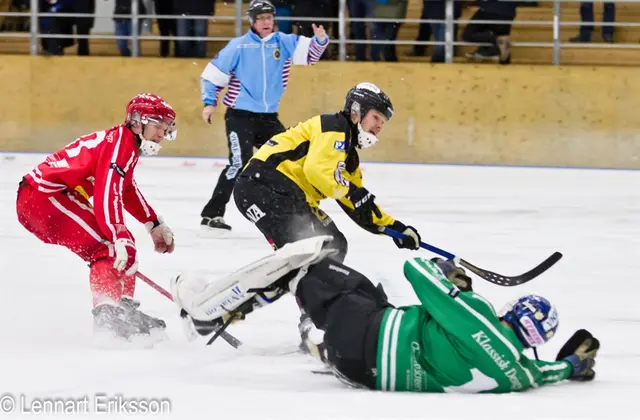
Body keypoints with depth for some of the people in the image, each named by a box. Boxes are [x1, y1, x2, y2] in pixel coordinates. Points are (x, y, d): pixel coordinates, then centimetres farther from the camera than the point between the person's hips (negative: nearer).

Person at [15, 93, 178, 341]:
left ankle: (125, 310, 20)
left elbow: (126, 189, 35)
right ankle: (107, 312, -27)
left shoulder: (125, 144, 18)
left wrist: (155, 225, 37)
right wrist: (119, 237, -34)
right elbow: (108, 193, -27)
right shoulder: (120, 142, -14)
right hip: (42, 197, -11)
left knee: (122, 244, 15)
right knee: (109, 246, -19)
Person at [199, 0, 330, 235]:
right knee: (240, 163, -18)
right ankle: (211, 215, -14)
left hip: (268, 116, 6)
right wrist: (210, 102, -8)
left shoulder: (284, 43, 3)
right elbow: (213, 72, -2)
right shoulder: (239, 46, -7)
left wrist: (320, 40, -26)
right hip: (240, 115, -5)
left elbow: (309, 53, -6)